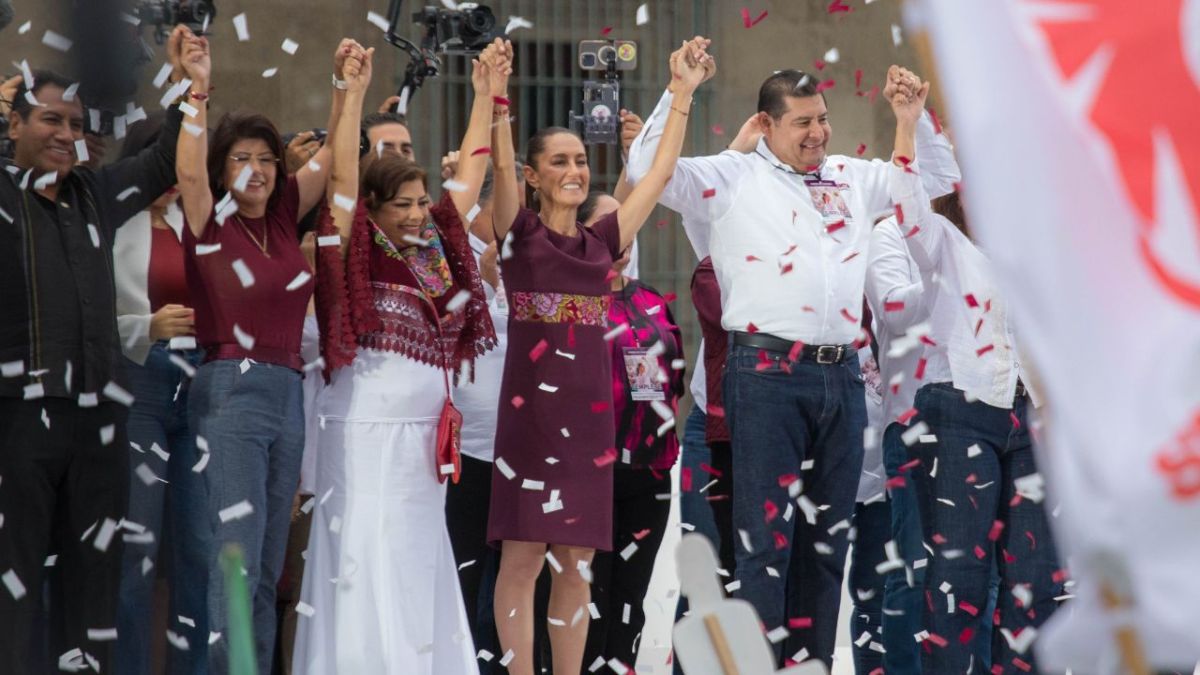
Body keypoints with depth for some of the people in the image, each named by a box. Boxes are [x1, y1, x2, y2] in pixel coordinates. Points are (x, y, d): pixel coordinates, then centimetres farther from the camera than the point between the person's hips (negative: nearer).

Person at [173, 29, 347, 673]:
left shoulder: (283, 218, 13)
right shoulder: (212, 222, -2)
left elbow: (331, 155, 14)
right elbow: (189, 171, -21)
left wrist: (344, 84, 3)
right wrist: (198, 90, -27)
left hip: (287, 396, 7)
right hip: (231, 392, -7)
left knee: (268, 569, 7)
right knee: (235, 559, -14)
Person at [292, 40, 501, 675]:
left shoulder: (434, 251, 10)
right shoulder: (356, 255, -5)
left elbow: (470, 174, 16)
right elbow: (343, 176, -17)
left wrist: (487, 96, 14)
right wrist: (354, 96, -26)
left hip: (424, 438, 6)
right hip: (367, 433, -6)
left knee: (421, 570, 9)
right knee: (370, 569, -4)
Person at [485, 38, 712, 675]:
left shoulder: (602, 239, 11)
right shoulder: (519, 232, 0)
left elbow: (661, 171, 15)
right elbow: (499, 162, -14)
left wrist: (684, 92, 15)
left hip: (588, 412, 4)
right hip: (530, 408, -4)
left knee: (574, 563, 6)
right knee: (522, 557, -3)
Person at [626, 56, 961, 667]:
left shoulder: (853, 178, 18)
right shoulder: (733, 177, 4)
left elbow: (938, 177, 28)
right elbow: (647, 171, -6)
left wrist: (913, 114, 15)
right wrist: (679, 93, -10)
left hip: (840, 375, 5)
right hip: (767, 371, -5)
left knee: (827, 537, 8)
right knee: (766, 536, -7)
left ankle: (813, 663, 14)